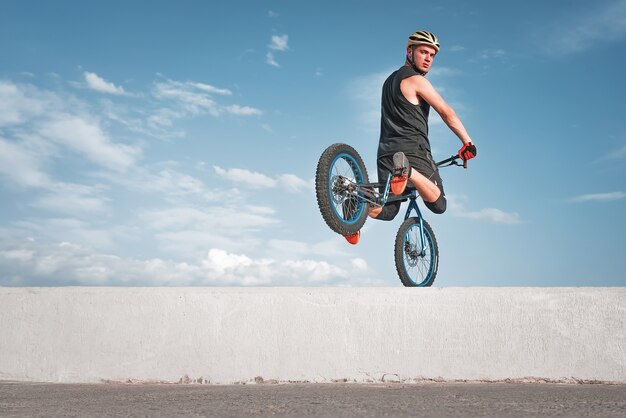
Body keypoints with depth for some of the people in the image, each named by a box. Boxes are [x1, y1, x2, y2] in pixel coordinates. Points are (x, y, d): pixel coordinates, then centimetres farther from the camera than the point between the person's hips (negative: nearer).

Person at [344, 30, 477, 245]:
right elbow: (447, 113, -8)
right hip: (414, 150, -7)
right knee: (438, 204, -5)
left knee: (387, 210, 13)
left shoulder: (390, 80, 24)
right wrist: (468, 142, -4)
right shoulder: (416, 80, -3)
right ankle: (408, 171, -30)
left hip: (386, 151, 7)